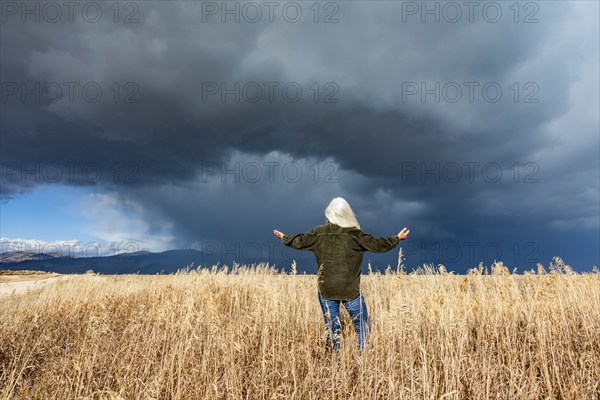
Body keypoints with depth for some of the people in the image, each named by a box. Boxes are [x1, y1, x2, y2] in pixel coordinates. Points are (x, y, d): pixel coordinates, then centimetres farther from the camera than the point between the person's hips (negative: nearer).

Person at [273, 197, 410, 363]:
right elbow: (377, 245, -5)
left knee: (331, 328, 13)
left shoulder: (319, 232, -1)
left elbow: (299, 241, 9)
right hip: (350, 290, -2)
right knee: (362, 326, 13)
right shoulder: (354, 234, -9)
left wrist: (284, 237, 28)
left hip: (326, 289, 3)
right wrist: (397, 238, 7)